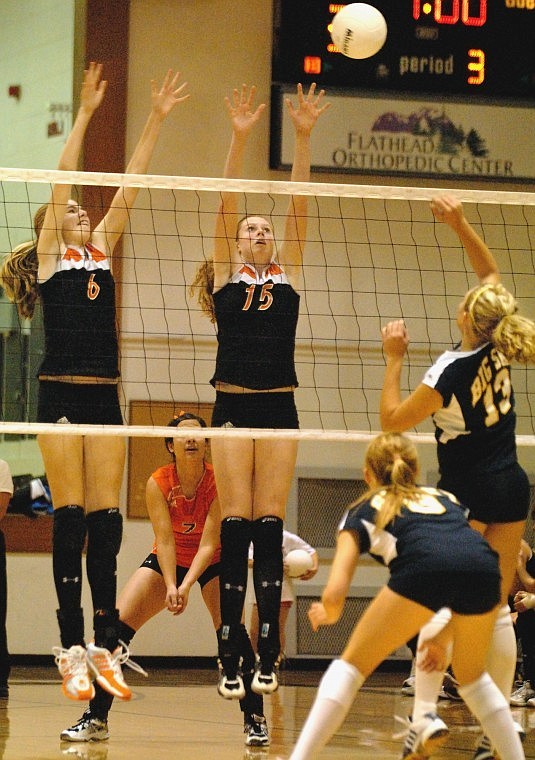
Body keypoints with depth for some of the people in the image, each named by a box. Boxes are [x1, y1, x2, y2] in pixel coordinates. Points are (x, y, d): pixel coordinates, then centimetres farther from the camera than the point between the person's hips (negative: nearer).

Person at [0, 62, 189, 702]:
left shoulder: (101, 252, 17)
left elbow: (128, 190, 14)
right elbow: (60, 185, -5)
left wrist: (156, 120, 10)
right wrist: (84, 114, -10)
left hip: (104, 397, 5)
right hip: (62, 395, -5)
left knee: (106, 519, 2)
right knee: (70, 519, -6)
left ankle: (105, 648, 3)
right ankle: (72, 650, -6)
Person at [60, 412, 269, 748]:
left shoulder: (218, 481, -24)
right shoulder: (158, 484, -20)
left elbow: (209, 543, -27)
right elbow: (165, 540, -23)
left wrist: (186, 586, -39)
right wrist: (170, 586, -37)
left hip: (212, 562, -2)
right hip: (167, 561, 2)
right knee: (116, 623, -13)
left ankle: (255, 718, -17)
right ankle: (96, 718, -5)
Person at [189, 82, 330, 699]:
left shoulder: (288, 273, 14)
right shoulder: (227, 274, 10)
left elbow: (298, 204, 6)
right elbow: (226, 203, 0)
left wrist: (303, 137, -3)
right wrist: (238, 138, -11)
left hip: (279, 406, 2)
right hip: (233, 405, -2)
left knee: (269, 525, -1)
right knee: (236, 526, -4)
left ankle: (268, 657, -2)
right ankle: (230, 659, -5)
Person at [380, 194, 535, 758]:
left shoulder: (450, 373, -18)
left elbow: (392, 420, -6)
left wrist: (394, 360, -2)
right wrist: (460, 225, 7)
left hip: (468, 493, -6)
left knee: (440, 603, -3)